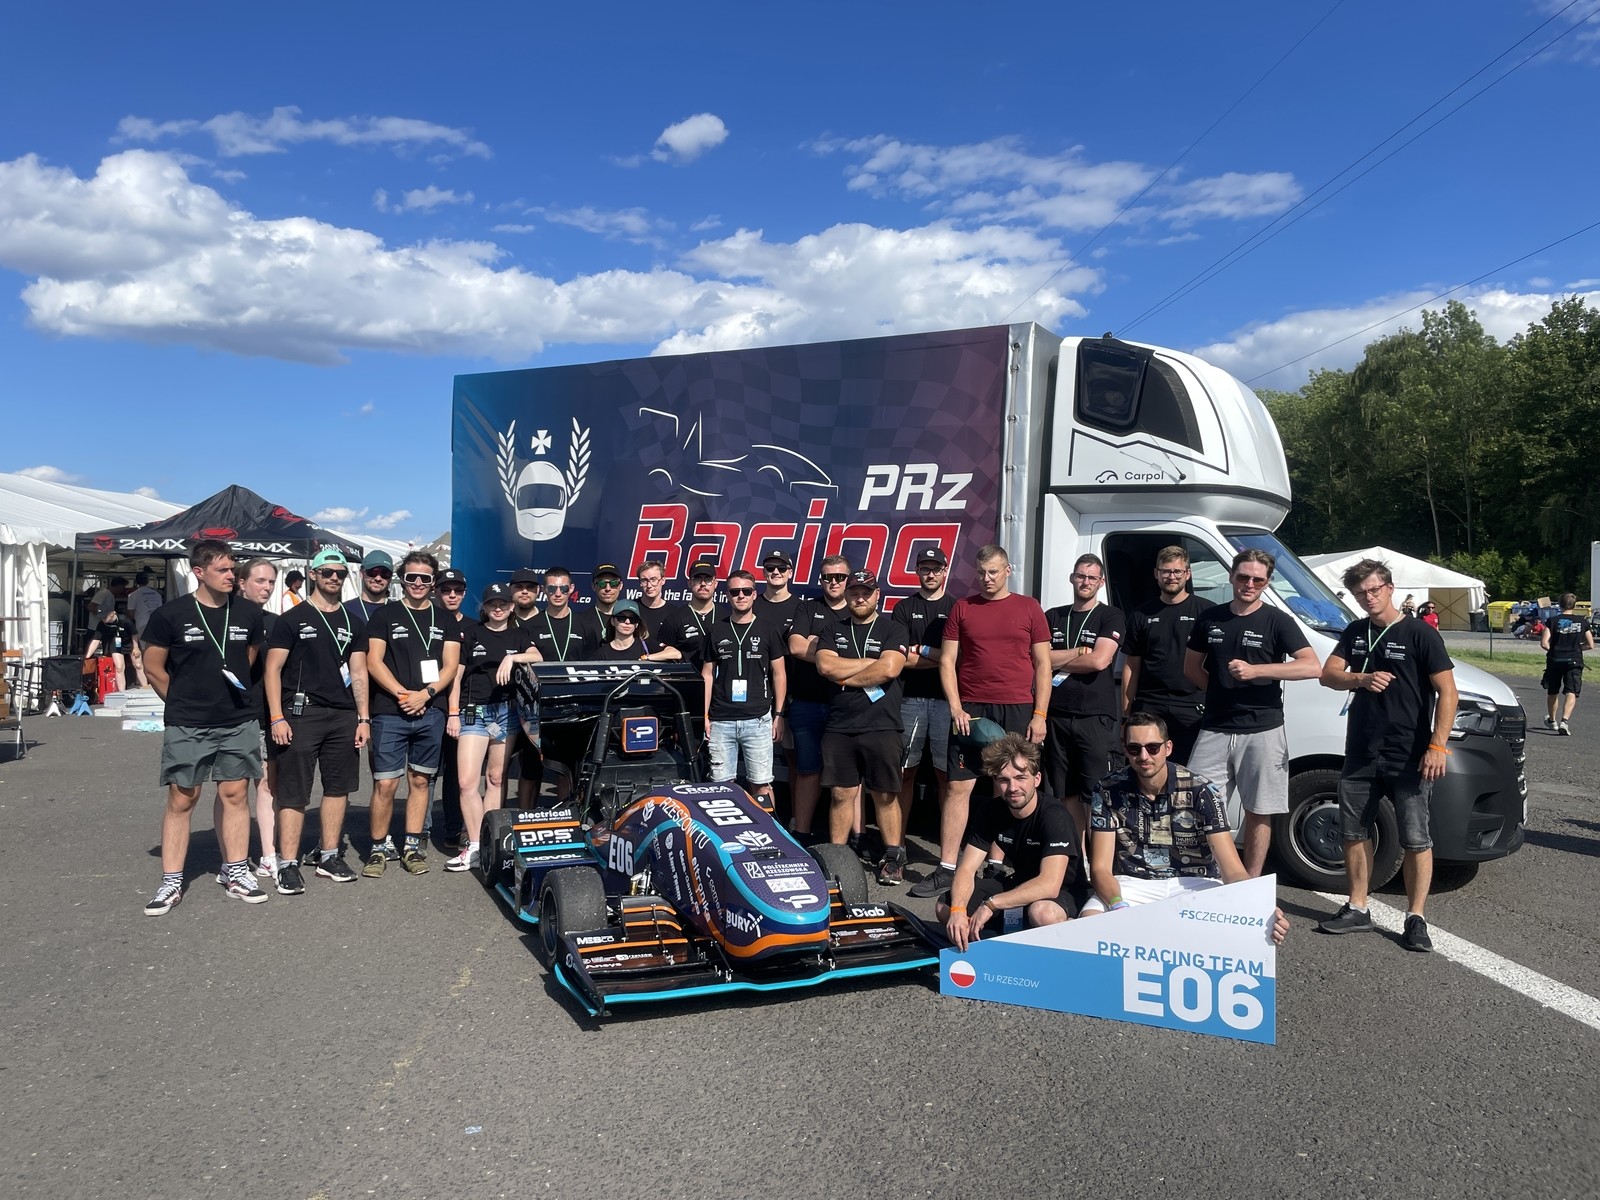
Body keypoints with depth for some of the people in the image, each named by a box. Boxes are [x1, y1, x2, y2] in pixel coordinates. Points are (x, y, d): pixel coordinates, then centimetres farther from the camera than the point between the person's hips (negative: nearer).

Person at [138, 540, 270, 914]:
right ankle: (171, 882, 10)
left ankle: (235, 872, 17)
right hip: (187, 727, -3)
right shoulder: (170, 615, -5)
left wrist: (237, 694, 13)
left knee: (234, 795, 7)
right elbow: (153, 666, 3)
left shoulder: (248, 615, 4)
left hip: (240, 722, 3)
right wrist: (184, 701, 5)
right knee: (181, 800, 2)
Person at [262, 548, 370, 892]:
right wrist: (277, 718, -12)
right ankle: (288, 865, 0)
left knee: (337, 787, 9)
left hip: (344, 716, 5)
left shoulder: (353, 622, 14)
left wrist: (363, 718, 6)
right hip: (301, 713, -4)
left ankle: (329, 857, 19)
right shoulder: (292, 619, 1)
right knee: (293, 793, -4)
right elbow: (273, 670, -3)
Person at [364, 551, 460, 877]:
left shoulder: (444, 619, 12)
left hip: (431, 713, 2)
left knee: (420, 780, 7)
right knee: (385, 785, -6)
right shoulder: (386, 615, 6)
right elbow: (374, 662, -2)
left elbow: (451, 665, 5)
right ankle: (379, 848, 7)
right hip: (390, 712, -2)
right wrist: (403, 695, -12)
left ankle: (412, 846, 16)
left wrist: (425, 694, -10)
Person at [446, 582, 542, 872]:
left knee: (496, 779, 6)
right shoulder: (471, 634, 9)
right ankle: (475, 847, -4)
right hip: (473, 712, -1)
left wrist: (512, 657, -21)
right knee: (467, 782, -9)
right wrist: (453, 713, 0)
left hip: (507, 712, 1)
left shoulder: (519, 634, 12)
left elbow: (537, 658, -5)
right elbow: (456, 675, 7)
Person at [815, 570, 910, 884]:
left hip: (882, 727, -2)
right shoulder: (833, 631, 13)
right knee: (842, 794, 7)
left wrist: (845, 677, -5)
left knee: (886, 795, 4)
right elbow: (825, 666, -5)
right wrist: (870, 663, -6)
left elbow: (889, 669, -13)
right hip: (839, 728, 3)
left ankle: (893, 858, 12)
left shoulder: (893, 630, 3)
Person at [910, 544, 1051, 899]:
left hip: (1017, 711, 0)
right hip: (971, 710, 0)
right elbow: (947, 661, 6)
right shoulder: (962, 608, 7)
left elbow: (1042, 664, 6)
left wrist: (1039, 715, 0)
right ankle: (946, 868, 1)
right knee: (958, 786, -3)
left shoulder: (1029, 608, 6)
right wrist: (955, 708, -5)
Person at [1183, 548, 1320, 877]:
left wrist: (1254, 670, -21)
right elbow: (1191, 667, 19)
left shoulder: (1277, 621, -2)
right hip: (1214, 730, 3)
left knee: (1259, 812, 6)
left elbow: (1313, 667, -14)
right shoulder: (1209, 619, 9)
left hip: (1261, 731, -3)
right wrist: (1221, 688, 3)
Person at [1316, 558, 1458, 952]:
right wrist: (1362, 678, -18)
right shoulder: (1355, 632, 11)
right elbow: (1328, 674, 3)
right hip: (1360, 754, 6)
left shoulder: (1419, 633, -6)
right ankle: (1357, 909, 24)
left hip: (1409, 757, -5)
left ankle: (1416, 918, 8)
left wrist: (1437, 746, -18)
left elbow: (1446, 691, -10)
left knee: (1416, 840, -1)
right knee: (1354, 833, 12)